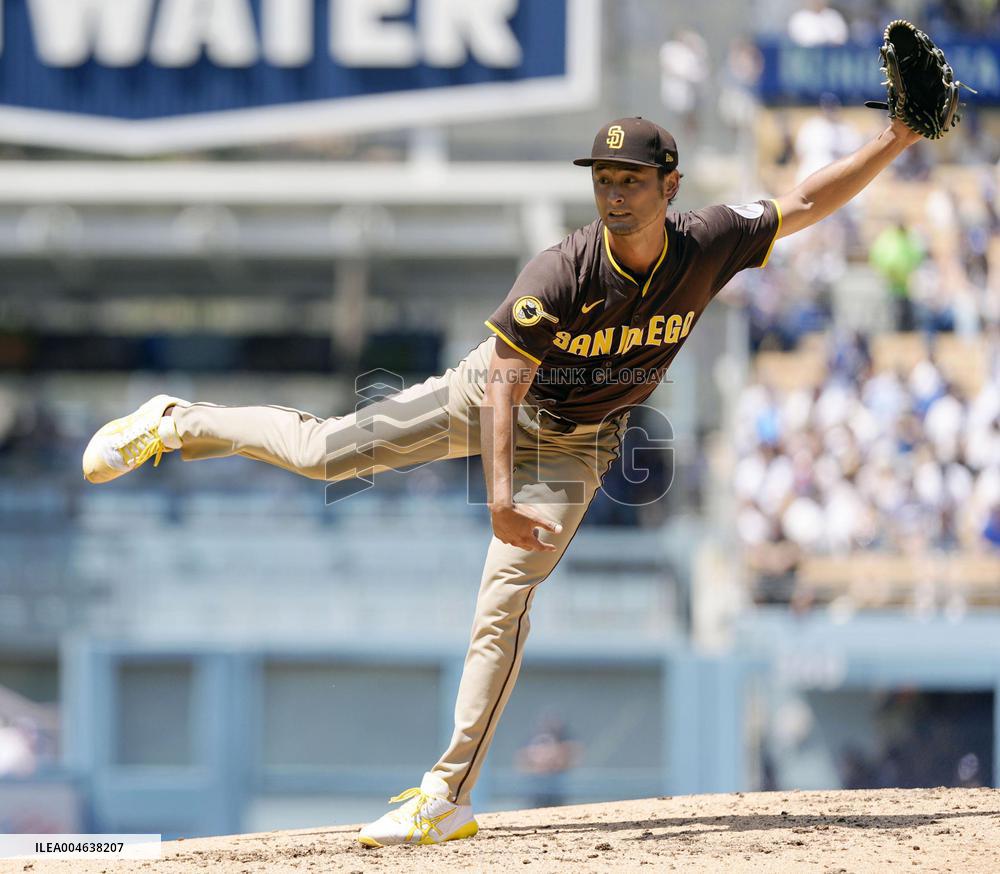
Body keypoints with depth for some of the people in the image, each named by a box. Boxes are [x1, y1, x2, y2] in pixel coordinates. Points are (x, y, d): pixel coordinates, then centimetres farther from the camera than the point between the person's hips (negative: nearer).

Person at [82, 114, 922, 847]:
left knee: (504, 601, -10)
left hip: (573, 446, 1)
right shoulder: (560, 276, -34)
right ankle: (178, 422, 26)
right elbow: (503, 387, -36)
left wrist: (897, 140, -22)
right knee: (323, 449, -2)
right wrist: (500, 497, -48)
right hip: (492, 397, -1)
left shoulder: (707, 246, -25)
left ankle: (447, 797, -7)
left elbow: (805, 204, -13)